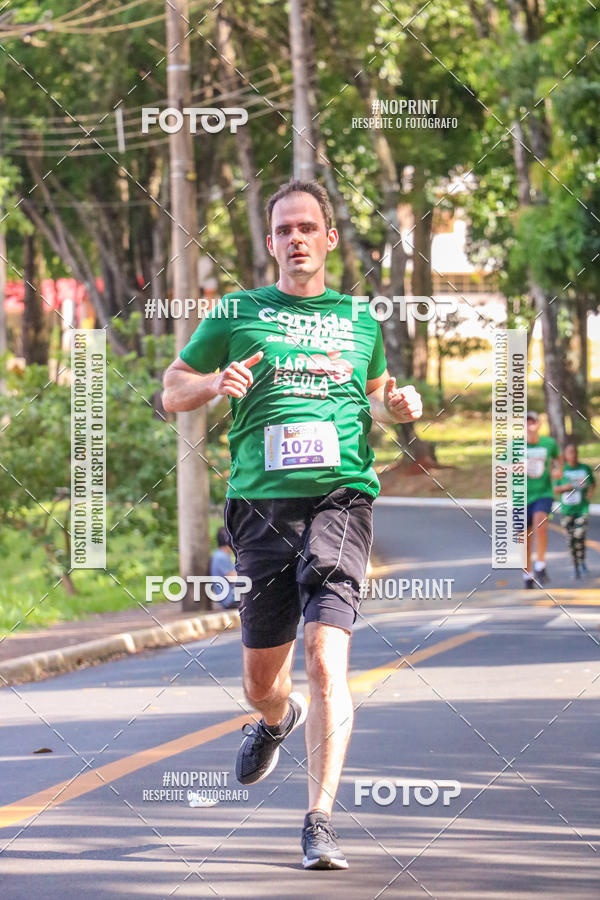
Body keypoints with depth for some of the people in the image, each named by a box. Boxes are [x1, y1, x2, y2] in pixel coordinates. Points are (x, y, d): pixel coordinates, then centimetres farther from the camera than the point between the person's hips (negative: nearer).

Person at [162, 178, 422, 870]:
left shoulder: (359, 319, 17)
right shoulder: (237, 314, 12)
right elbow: (172, 391, 16)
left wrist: (396, 404, 10)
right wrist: (216, 383, -5)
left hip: (341, 496, -1)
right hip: (262, 502, 1)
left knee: (326, 658, -18)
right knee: (259, 679, 8)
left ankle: (320, 821, -17)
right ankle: (278, 719, 46)